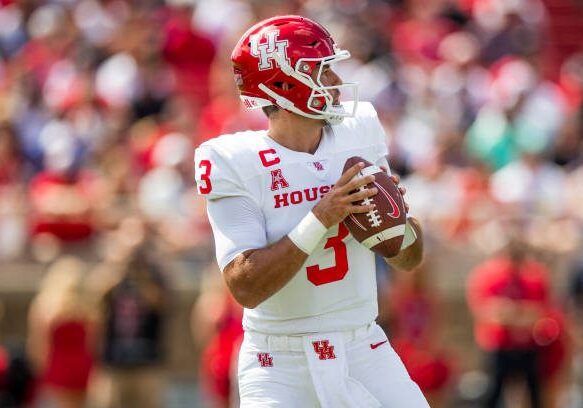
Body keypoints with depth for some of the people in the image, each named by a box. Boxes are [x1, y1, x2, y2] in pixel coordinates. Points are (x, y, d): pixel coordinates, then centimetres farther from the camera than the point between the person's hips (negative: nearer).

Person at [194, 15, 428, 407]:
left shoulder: (360, 136, 3)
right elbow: (246, 287, -21)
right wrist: (321, 219, -27)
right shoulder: (237, 164, -12)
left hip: (364, 353, 4)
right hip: (281, 368, -4)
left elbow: (410, 259, 9)